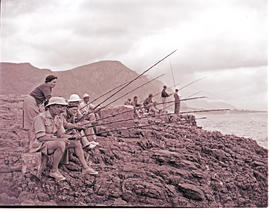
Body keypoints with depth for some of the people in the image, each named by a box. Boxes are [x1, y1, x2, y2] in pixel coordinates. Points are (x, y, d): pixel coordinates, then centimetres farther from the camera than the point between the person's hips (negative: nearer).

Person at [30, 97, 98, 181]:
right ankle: (54, 171, -23)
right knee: (61, 144, -35)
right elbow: (41, 137, -25)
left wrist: (73, 137, -10)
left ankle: (85, 168, 8)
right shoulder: (41, 118, -19)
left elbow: (61, 134, 9)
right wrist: (59, 139, -28)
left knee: (76, 143, 2)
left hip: (53, 142, 9)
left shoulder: (59, 117, 7)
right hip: (40, 145, -9)